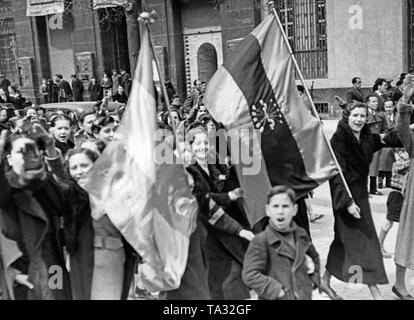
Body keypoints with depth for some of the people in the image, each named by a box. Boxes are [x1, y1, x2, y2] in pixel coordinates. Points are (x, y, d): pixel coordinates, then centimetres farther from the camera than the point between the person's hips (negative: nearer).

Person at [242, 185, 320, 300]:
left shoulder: (301, 235, 6)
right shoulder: (260, 241, -14)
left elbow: (314, 258, 25)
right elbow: (250, 275, -19)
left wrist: (313, 280, 11)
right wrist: (278, 291, -21)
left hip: (304, 296, 6)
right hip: (276, 299, -6)